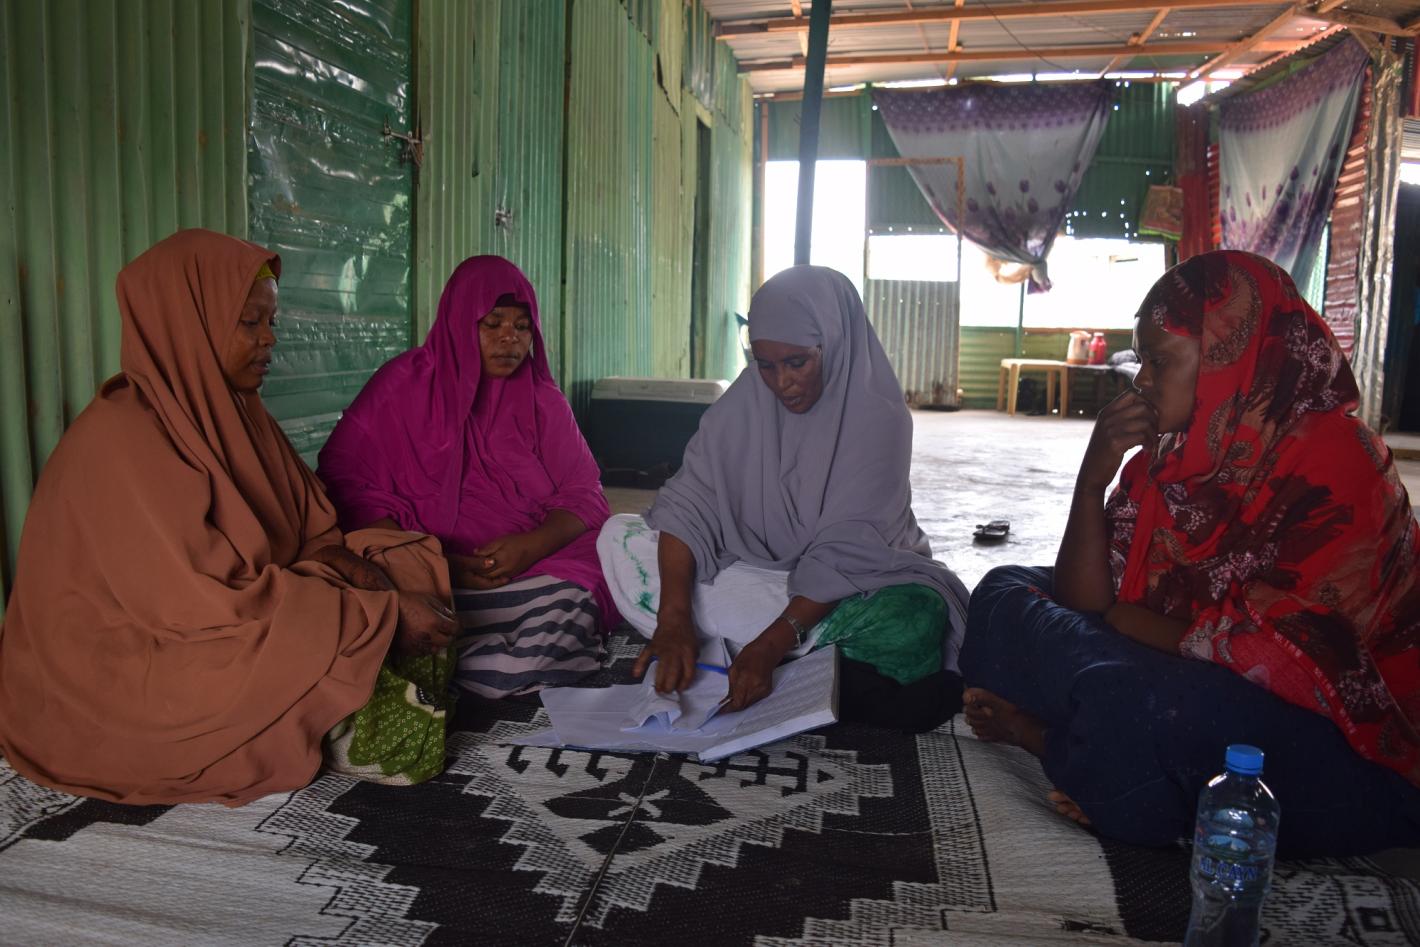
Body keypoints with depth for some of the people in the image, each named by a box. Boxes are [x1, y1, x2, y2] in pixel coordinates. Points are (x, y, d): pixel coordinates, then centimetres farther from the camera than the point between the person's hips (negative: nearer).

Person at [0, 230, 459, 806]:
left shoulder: (235, 412, 3)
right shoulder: (125, 438, -23)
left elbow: (314, 533, 3)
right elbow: (217, 602, -28)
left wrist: (356, 571, -19)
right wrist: (384, 614, -26)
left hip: (224, 637, 8)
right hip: (127, 683, -8)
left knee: (411, 572, -2)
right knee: (337, 637, -26)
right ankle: (347, 728, -1)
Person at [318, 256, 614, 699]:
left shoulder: (543, 400, 12)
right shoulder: (403, 385, 4)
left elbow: (584, 495, 6)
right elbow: (345, 485, -5)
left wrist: (531, 546, -17)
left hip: (534, 565, 2)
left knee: (572, 606, -28)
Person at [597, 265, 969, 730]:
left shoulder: (877, 416, -16)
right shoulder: (746, 399, -5)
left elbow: (845, 553, -23)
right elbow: (689, 504, -15)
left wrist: (771, 644, -36)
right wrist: (674, 618, -31)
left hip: (848, 584, -4)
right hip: (749, 576, 4)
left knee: (916, 618, -37)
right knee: (619, 537, -15)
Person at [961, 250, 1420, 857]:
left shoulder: (1333, 463, -18)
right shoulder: (1173, 455, 3)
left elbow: (1277, 658, -24)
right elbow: (1085, 602, 1)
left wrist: (1126, 621, -10)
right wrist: (1093, 478, -12)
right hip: (1191, 696, 8)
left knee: (1122, 699, -37)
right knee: (1006, 592, 3)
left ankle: (1046, 735, -5)